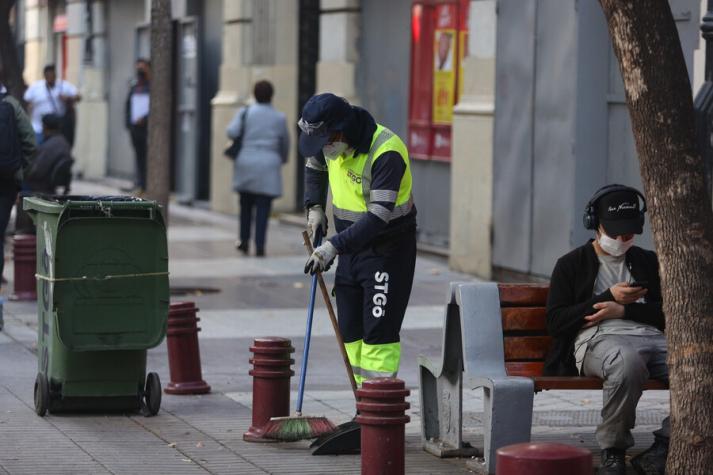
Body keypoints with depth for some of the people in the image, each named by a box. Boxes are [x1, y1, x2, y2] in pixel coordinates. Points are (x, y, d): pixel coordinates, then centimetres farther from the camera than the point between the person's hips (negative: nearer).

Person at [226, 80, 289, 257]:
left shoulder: (245, 112, 0)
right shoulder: (279, 118, 3)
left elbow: (232, 133, -12)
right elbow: (285, 144, 13)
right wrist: (283, 159, 33)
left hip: (246, 164, 1)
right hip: (267, 167, -1)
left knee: (246, 204, 17)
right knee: (263, 208, -1)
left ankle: (244, 242, 23)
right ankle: (260, 246, -8)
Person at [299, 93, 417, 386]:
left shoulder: (387, 152, -28)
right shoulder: (331, 142, -3)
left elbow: (378, 216, -32)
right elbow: (314, 166, 22)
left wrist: (335, 246, -35)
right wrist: (315, 207, 8)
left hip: (388, 249, -8)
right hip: (352, 243, 8)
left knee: (379, 330, -11)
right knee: (350, 329, 10)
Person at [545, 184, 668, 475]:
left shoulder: (648, 262, 27)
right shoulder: (572, 264, 18)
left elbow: (669, 313, 14)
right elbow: (556, 322, 6)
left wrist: (623, 310, -3)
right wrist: (609, 297, -1)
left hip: (652, 337, 4)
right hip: (598, 339, -4)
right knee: (628, 361, -43)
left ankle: (663, 446, -25)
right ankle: (613, 450, -25)